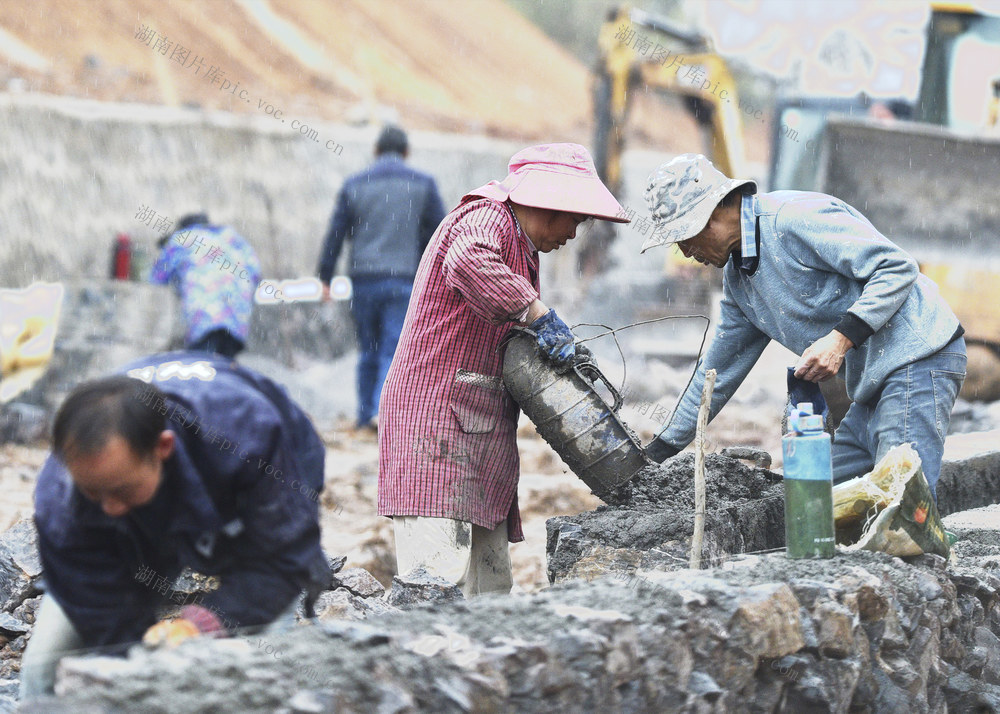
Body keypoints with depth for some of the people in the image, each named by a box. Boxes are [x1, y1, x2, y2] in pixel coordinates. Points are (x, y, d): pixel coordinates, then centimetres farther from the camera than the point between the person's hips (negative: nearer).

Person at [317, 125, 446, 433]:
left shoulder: (354, 185, 6)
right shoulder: (422, 185, 3)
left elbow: (336, 233, 5)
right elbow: (439, 232, 5)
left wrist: (325, 277, 11)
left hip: (364, 279, 2)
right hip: (404, 280, -2)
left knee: (368, 351, 13)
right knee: (394, 351, -4)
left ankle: (365, 417, 18)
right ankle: (383, 411, -20)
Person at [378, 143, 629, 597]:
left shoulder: (521, 248, 27)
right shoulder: (486, 218, -6)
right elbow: (467, 262, -31)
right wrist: (539, 313, -28)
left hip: (480, 432, 10)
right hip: (435, 415, -10)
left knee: (490, 585, 2)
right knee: (439, 582, -20)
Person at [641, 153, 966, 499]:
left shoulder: (794, 218, -16)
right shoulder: (737, 277, 15)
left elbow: (897, 267, -19)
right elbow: (720, 368, 25)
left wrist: (840, 339, -26)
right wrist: (661, 451, 27)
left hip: (916, 358, -10)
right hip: (873, 381, 10)